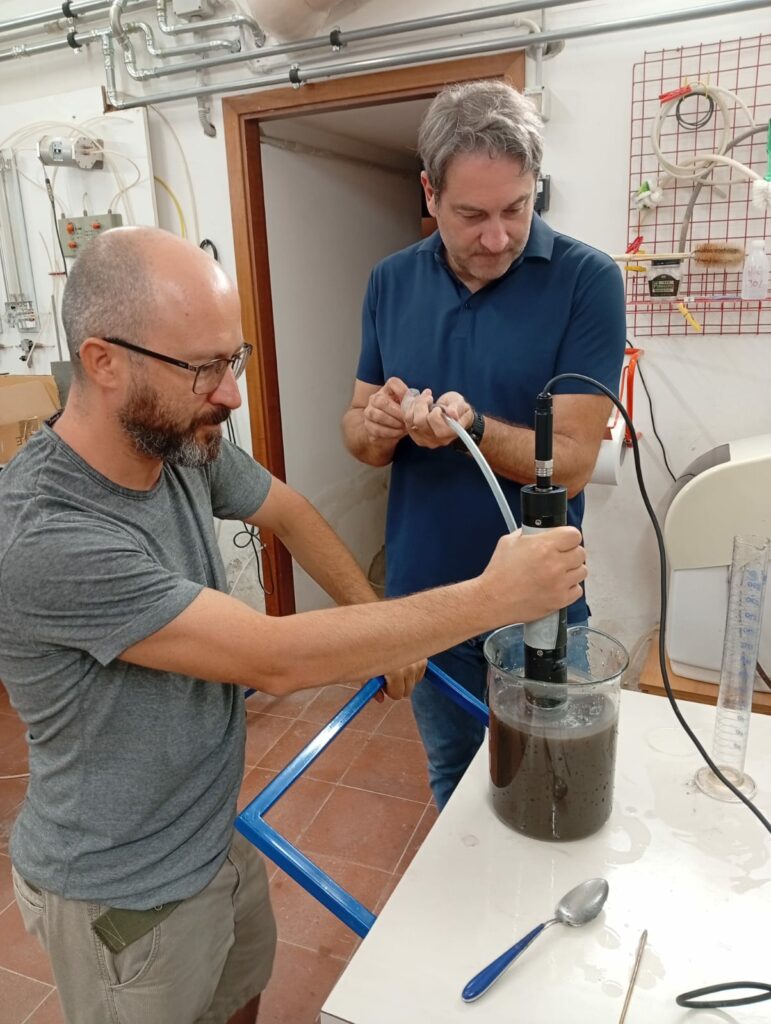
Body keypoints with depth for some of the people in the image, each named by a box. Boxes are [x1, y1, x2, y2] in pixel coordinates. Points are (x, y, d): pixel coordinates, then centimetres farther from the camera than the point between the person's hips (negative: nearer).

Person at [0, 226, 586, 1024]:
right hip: (123, 897, -6)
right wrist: (494, 599, -31)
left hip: (215, 831, 6)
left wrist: (379, 626, -1)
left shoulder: (186, 444, -14)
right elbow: (276, 659, -35)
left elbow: (286, 511, 6)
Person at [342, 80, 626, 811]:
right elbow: (356, 431, 2)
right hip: (423, 591, 4)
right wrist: (376, 426, -21)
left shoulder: (586, 280, -15)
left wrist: (472, 427, -35)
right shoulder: (391, 282, -2)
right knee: (452, 774, 26)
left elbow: (571, 462, -18)